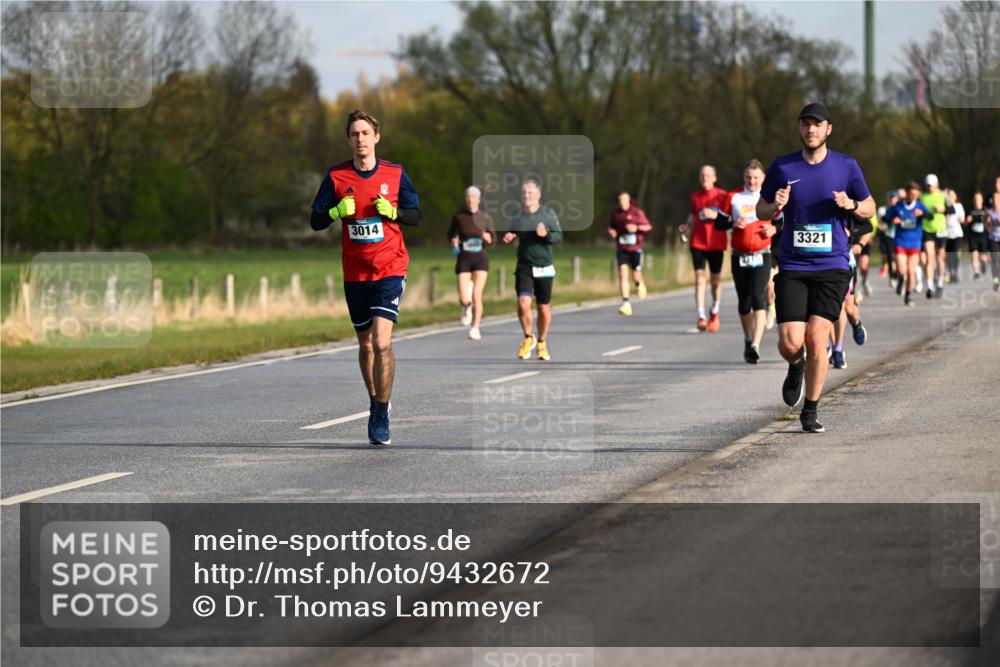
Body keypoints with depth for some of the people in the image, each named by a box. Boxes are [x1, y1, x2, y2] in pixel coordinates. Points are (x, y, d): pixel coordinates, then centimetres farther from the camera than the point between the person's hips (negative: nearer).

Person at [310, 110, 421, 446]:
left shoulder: (395, 174, 0)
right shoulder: (336, 176, 2)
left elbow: (415, 216, 7)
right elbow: (315, 220, 4)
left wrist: (392, 212, -12)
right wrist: (337, 211, -16)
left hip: (390, 270, -3)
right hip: (354, 273, 3)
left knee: (381, 342, -15)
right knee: (365, 344, 13)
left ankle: (381, 418, -9)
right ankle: (375, 404, 31)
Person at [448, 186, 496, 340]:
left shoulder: (485, 217, 1)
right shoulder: (458, 216, 0)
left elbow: (493, 240, 6)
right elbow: (451, 234, 16)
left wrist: (487, 238, -18)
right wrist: (454, 242, -7)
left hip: (480, 259, 0)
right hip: (463, 260, 0)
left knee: (476, 296, -14)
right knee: (464, 300, -10)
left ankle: (475, 329, -4)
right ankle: (467, 307, 28)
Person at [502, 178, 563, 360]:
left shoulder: (548, 214, -1)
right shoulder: (518, 216, 4)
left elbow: (559, 237, -3)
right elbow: (512, 235, 18)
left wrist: (546, 234, -23)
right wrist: (508, 238, -5)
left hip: (544, 268, 0)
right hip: (524, 267, 0)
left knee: (544, 307, 7)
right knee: (523, 302, -17)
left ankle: (542, 343, 29)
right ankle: (528, 338, 6)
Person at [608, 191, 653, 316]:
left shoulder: (638, 212, -4)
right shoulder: (615, 213, 5)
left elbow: (649, 227, -1)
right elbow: (611, 226, 20)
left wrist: (637, 227, -19)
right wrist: (611, 231, -3)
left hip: (635, 248, -1)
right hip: (621, 249, 1)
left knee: (636, 276, 1)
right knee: (623, 273, -15)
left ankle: (640, 284, 42)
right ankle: (626, 303, -18)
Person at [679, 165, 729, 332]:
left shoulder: (722, 195, 1)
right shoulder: (695, 196, 10)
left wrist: (715, 215, -16)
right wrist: (686, 227, 5)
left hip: (716, 243, -1)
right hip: (698, 242, 1)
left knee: (716, 280, 7)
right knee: (699, 278, -10)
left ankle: (715, 313, 28)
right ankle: (701, 316, -15)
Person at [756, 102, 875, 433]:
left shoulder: (846, 166, 3)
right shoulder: (781, 167, 4)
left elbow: (870, 209, 13)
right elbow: (760, 210, 12)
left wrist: (852, 205, -9)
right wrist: (776, 207, -11)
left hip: (832, 267, -1)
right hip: (792, 267, 1)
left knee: (816, 339, -11)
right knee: (790, 343, -9)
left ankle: (811, 411, 6)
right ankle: (796, 368, 29)